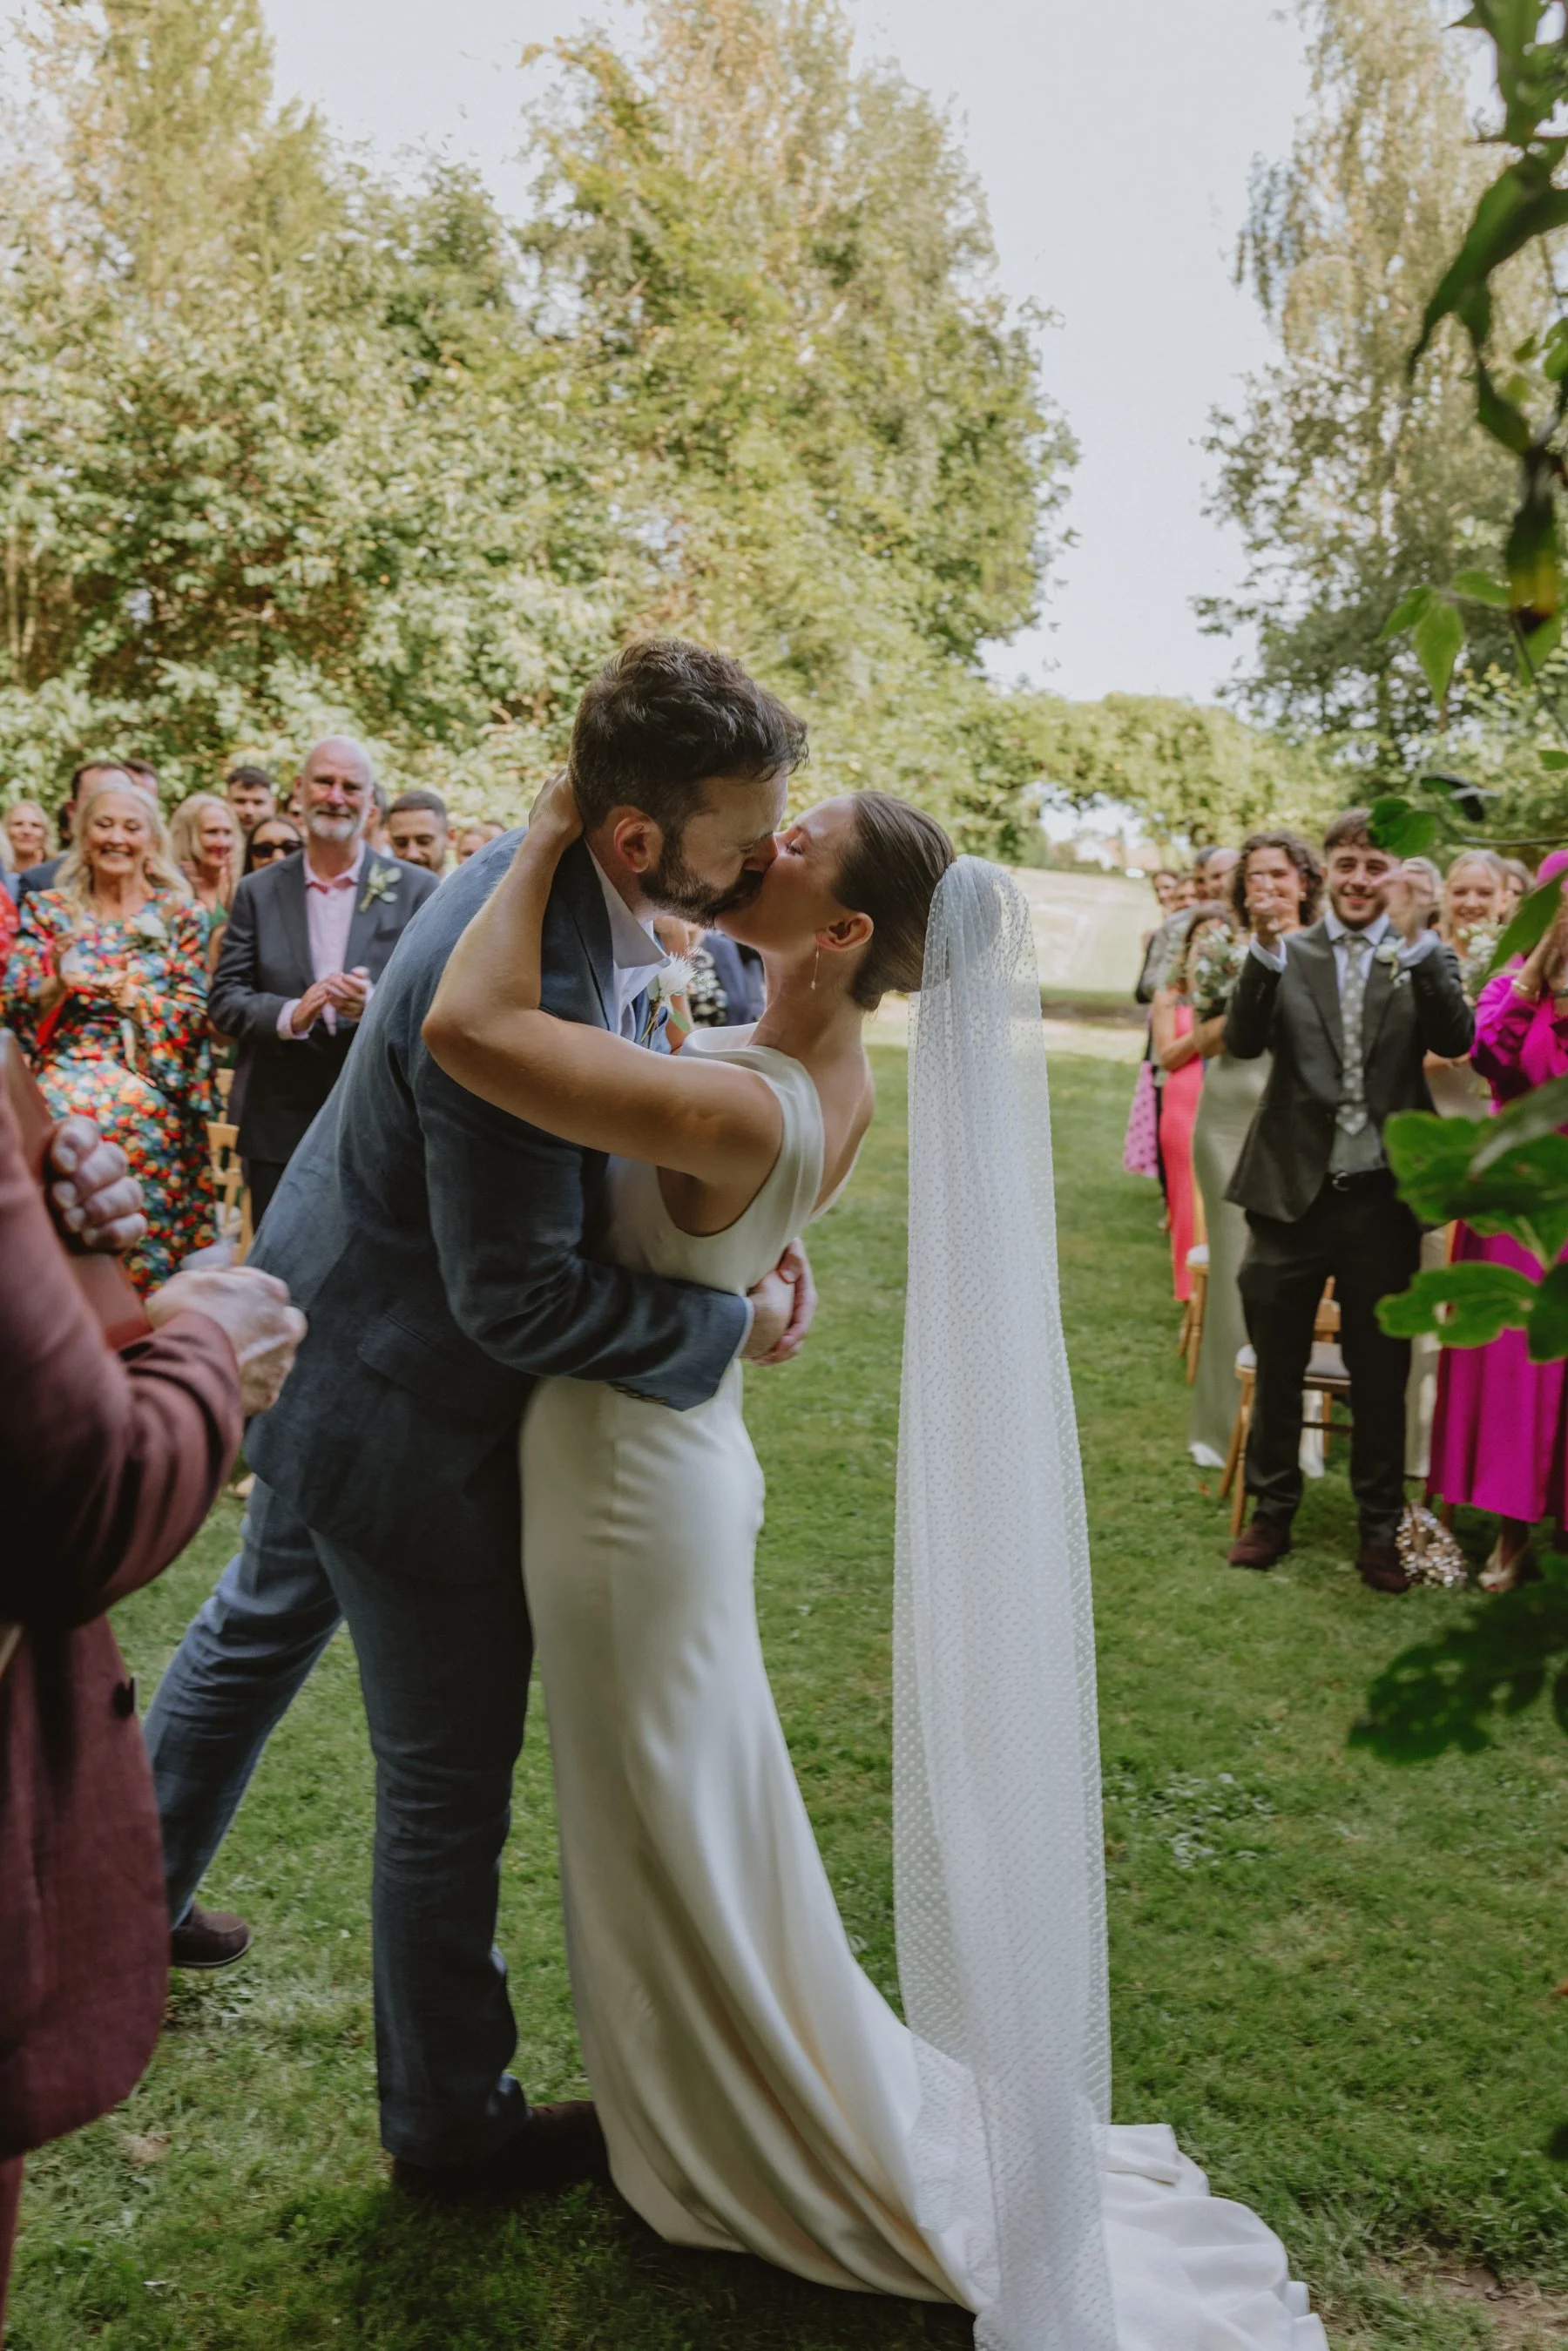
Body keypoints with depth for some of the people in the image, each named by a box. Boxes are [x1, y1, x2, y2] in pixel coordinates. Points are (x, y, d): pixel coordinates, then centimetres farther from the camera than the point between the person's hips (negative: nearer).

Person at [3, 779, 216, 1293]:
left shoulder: (179, 915, 8)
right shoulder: (47, 909, 11)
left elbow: (194, 1014, 2)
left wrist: (131, 995, -13)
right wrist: (57, 984, -13)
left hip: (150, 1090, 0)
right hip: (63, 1077, 1)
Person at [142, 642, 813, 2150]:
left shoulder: (549, 882, -5)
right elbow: (519, 1296, -29)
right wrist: (731, 1326, -18)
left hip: (332, 1351, 10)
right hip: (400, 1413, -10)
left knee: (255, 1636, 30)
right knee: (448, 1779, 8)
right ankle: (451, 2123, 30)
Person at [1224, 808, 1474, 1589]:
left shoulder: (1425, 957, 3)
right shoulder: (1288, 954, 3)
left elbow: (1456, 1041, -14)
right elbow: (1243, 1041, -10)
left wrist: (1414, 940, -22)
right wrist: (1264, 947, -22)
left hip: (1382, 1195, 0)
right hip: (1292, 1189, 0)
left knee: (1381, 1371, 11)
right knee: (1277, 1365, 12)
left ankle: (1380, 1527, 26)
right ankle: (1272, 1509, 29)